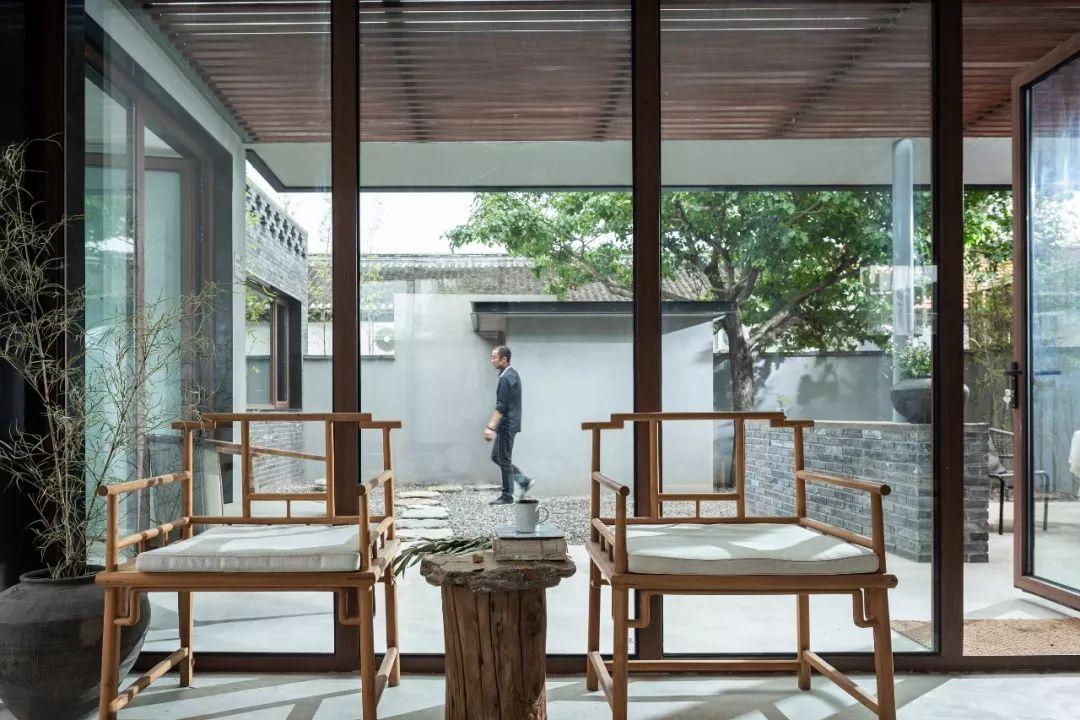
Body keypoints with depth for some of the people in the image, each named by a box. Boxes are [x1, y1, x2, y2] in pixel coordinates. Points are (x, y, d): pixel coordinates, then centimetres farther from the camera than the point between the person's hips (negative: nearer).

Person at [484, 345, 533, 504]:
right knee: (496, 456, 15)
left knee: (504, 460, -1)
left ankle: (507, 496, 7)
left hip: (506, 425, -10)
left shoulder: (505, 378, -18)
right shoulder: (513, 374, 13)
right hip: (510, 424, 10)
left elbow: (501, 406, -23)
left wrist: (491, 427, -24)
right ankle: (523, 481, 14)